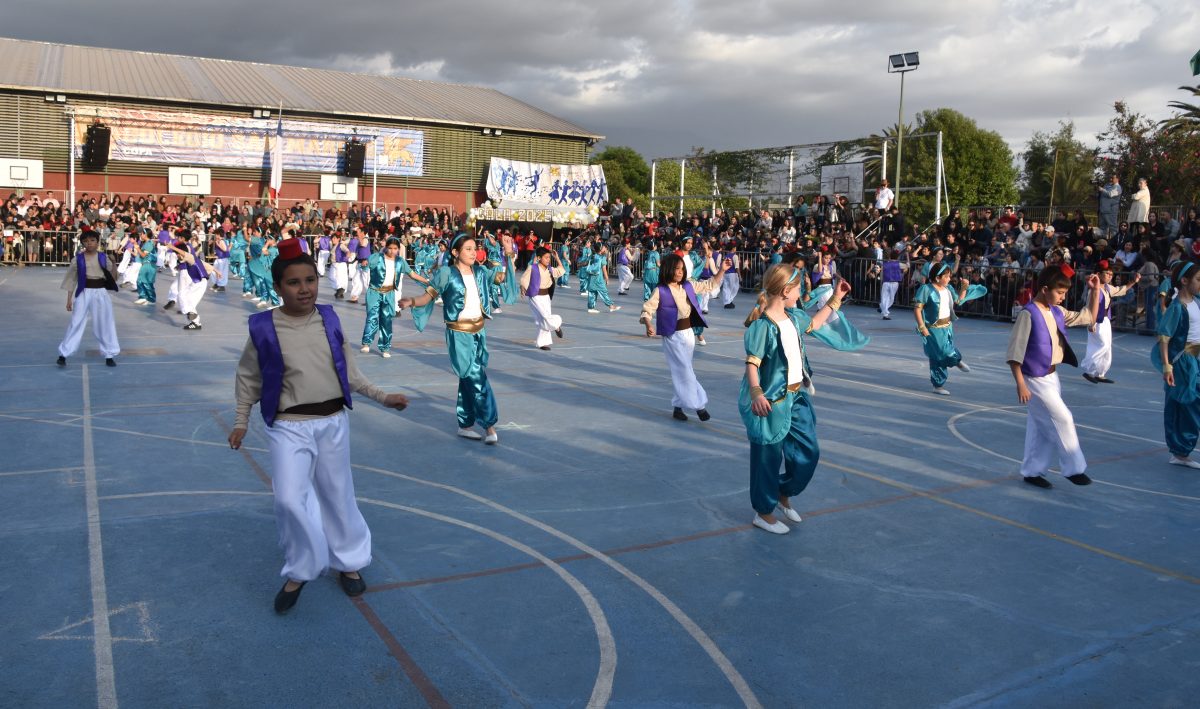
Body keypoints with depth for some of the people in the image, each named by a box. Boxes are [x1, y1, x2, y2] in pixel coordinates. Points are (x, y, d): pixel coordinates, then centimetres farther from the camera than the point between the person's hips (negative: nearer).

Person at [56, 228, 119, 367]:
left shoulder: (103, 257, 2)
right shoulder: (78, 259, -2)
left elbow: (112, 277, 2)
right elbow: (72, 280, 3)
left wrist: (114, 263, -13)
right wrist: (69, 299, 1)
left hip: (101, 293, 1)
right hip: (84, 293, -1)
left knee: (105, 324, 7)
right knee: (76, 323, -1)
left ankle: (109, 356, 18)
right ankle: (63, 354, 7)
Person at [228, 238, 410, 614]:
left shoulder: (330, 320, -1)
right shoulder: (264, 328, -9)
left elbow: (349, 371, 8)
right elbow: (248, 378, 4)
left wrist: (383, 396, 4)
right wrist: (241, 421, 6)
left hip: (333, 422, 3)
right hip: (288, 426, -2)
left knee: (338, 494, 14)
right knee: (289, 499, -14)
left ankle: (349, 562, 34)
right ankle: (298, 572, 10)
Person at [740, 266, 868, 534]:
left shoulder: (793, 317, 5)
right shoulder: (762, 325, -22)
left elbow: (813, 324, 27)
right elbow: (752, 364, -27)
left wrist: (835, 299, 27)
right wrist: (756, 393, -42)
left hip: (797, 397, 9)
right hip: (772, 402, -9)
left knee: (808, 452, 16)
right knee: (769, 458, 6)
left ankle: (784, 495, 39)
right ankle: (764, 513, 25)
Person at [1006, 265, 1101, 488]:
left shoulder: (1057, 312, 5)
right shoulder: (1028, 314, -18)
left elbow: (1089, 317, 19)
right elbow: (1014, 352, -19)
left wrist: (1096, 290, 7)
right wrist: (1021, 385, -21)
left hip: (1051, 377, 8)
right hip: (1035, 380, -8)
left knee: (1042, 427, 12)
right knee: (1063, 420, -4)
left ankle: (1032, 471, 22)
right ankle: (1073, 468, 11)